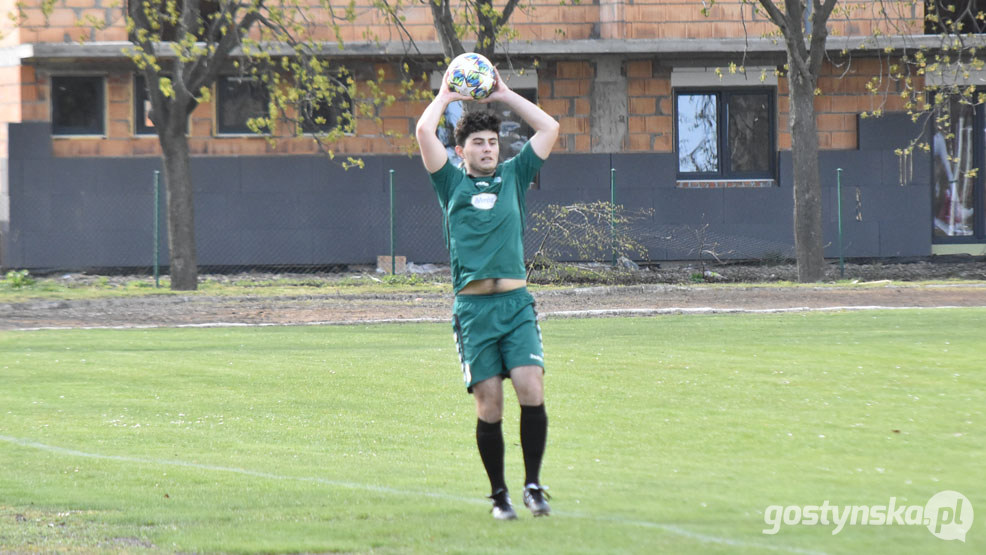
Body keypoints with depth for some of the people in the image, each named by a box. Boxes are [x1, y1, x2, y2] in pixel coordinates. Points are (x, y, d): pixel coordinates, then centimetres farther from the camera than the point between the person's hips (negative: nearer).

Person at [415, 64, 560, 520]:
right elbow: (424, 131, 0)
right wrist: (445, 96, 15)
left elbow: (549, 128, 15)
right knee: (489, 405, -4)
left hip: (516, 303, 2)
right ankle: (499, 494, 8)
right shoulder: (452, 183, 11)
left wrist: (506, 96, 19)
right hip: (473, 307, -2)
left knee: (532, 391, -12)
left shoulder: (513, 176, 17)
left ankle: (533, 484, -1)